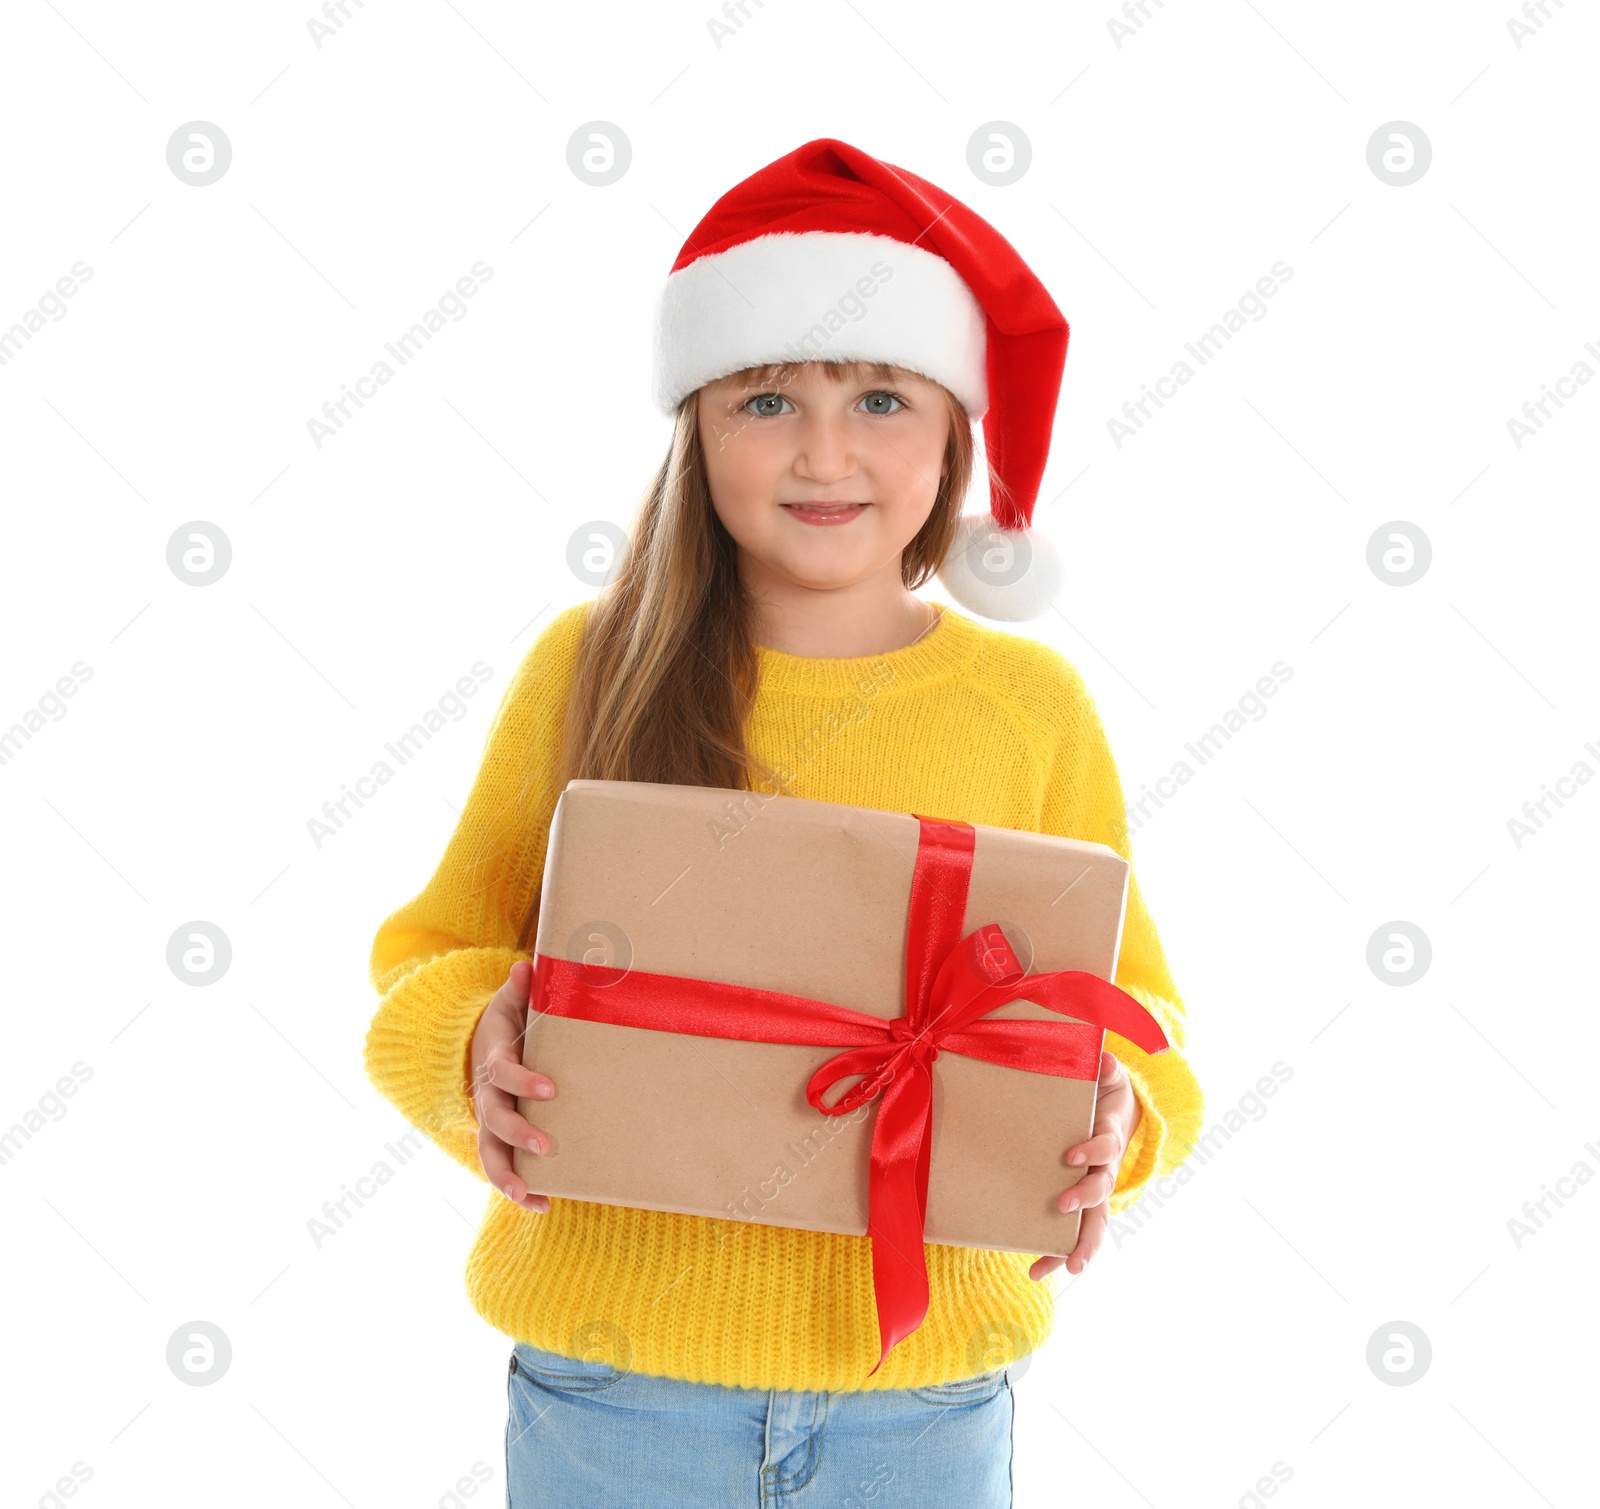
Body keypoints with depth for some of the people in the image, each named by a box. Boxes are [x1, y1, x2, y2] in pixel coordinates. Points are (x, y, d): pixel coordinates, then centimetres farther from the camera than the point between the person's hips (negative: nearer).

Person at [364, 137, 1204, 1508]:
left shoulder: (1032, 708, -4)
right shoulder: (588, 669, -5)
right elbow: (439, 958, 3)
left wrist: (1111, 1120, -15)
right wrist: (477, 1049, -17)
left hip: (925, 1388, 1)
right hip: (612, 1378, 0)